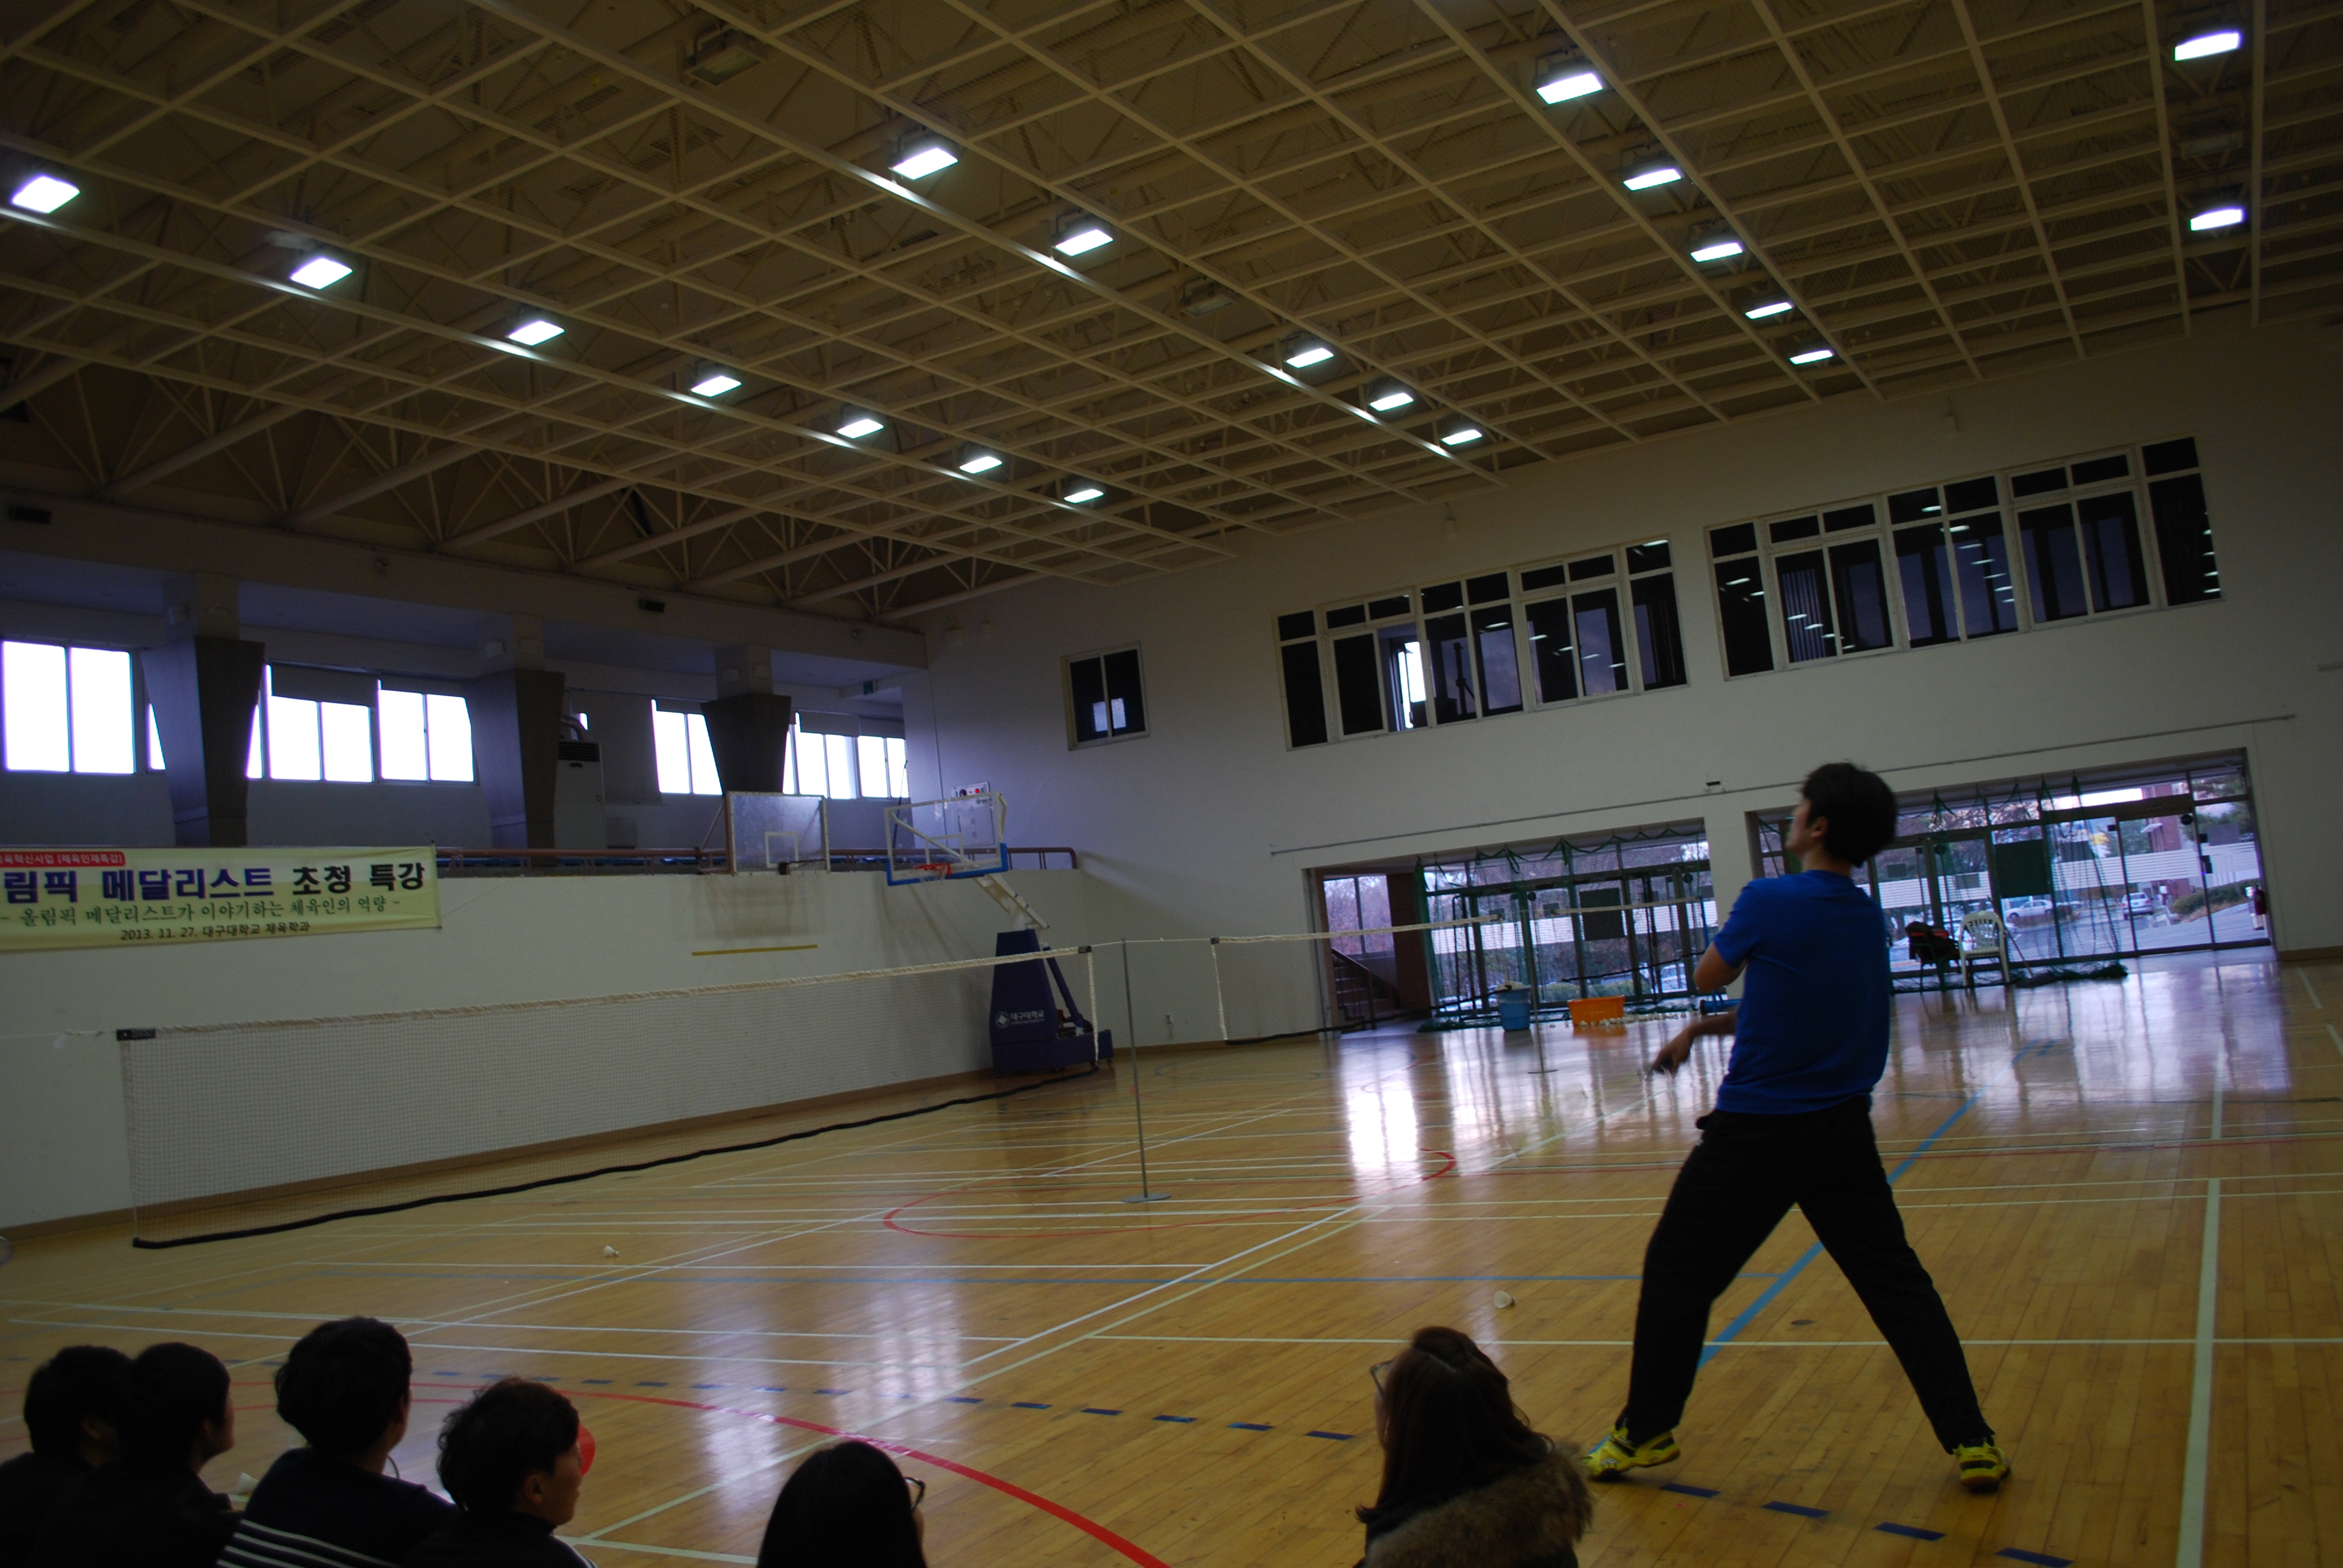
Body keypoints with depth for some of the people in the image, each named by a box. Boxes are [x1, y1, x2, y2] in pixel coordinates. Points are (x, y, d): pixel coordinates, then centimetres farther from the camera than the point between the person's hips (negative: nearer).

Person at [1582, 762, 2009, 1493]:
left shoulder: (1768, 900, -15)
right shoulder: (1866, 916, 7)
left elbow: (1707, 977, 1)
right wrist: (1705, 1027, 15)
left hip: (1756, 1132, -6)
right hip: (1841, 1131, 6)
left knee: (1677, 1272, 9)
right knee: (1895, 1281, 13)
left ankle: (1645, 1432, 18)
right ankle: (1971, 1442, 12)